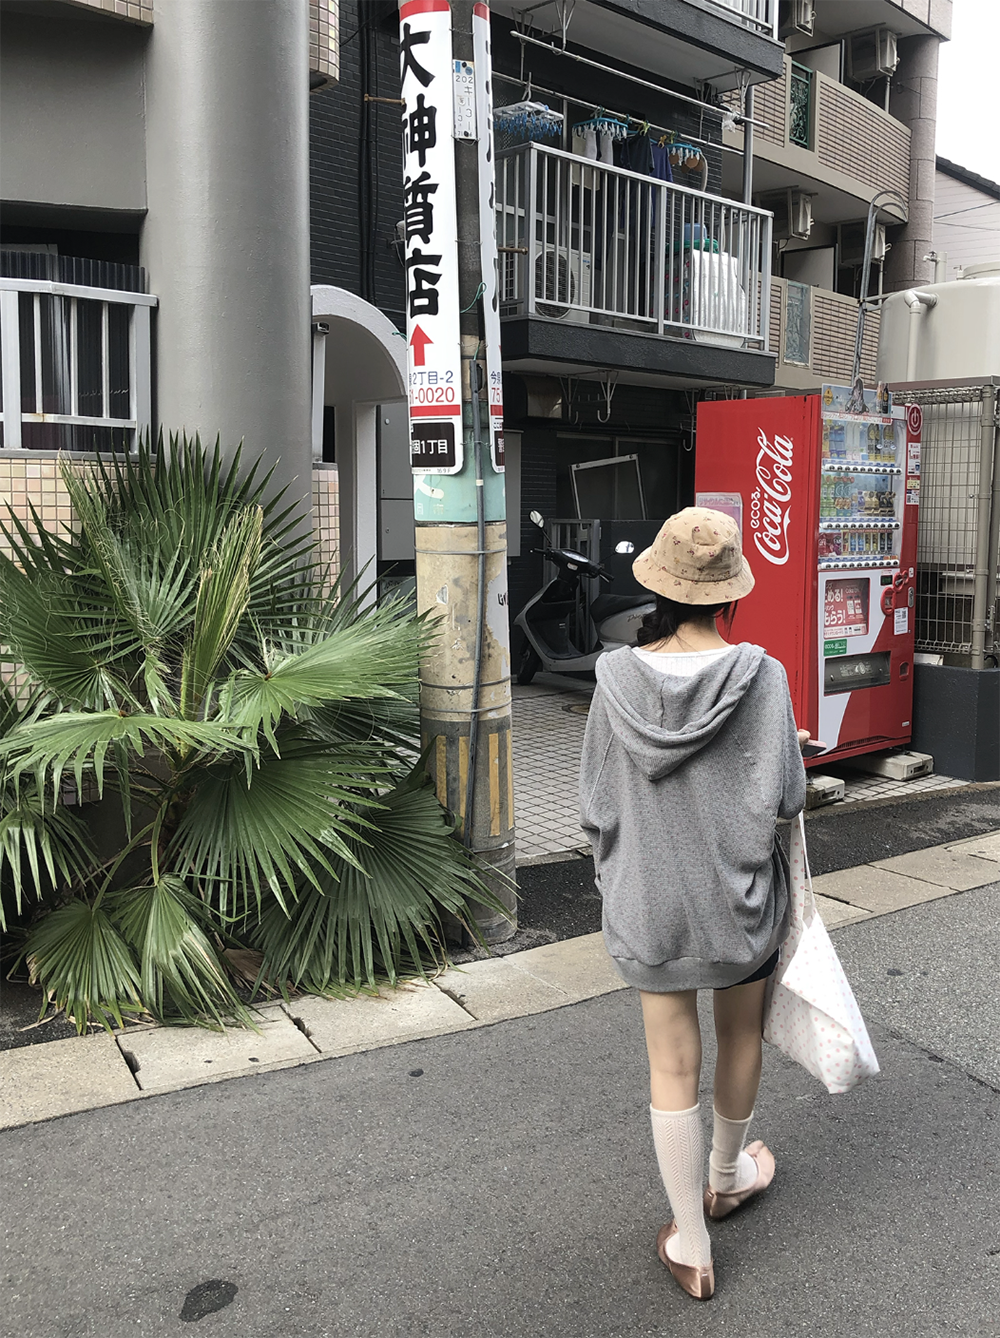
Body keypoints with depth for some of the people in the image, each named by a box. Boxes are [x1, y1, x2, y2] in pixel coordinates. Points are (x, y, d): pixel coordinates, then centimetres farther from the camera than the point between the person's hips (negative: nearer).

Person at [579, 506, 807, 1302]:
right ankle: (727, 1176, 49)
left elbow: (596, 803, -6)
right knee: (741, 1038, 25)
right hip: (740, 900, 0)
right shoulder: (759, 675, -18)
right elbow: (783, 799, -16)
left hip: (649, 902, 1)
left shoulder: (619, 678, -13)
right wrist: (790, 749, 5)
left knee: (673, 1066, 12)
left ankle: (691, 1246, 26)